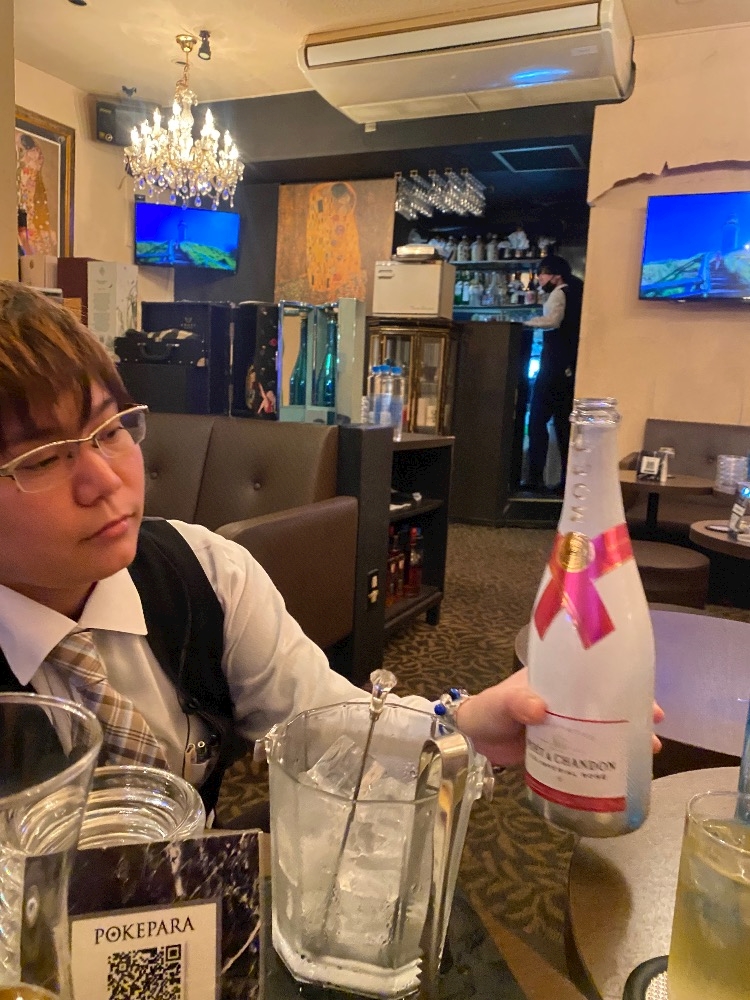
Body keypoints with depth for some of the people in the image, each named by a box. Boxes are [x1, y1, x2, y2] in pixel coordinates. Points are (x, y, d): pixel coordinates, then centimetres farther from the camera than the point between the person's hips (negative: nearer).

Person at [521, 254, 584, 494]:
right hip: (570, 367, 8)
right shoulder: (575, 292, 20)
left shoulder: (559, 293, -5)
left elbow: (552, 321, -25)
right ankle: (568, 480, 9)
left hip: (555, 366, -8)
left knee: (538, 421, -3)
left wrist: (526, 321, -17)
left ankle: (536, 478, -7)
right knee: (564, 424, 9)